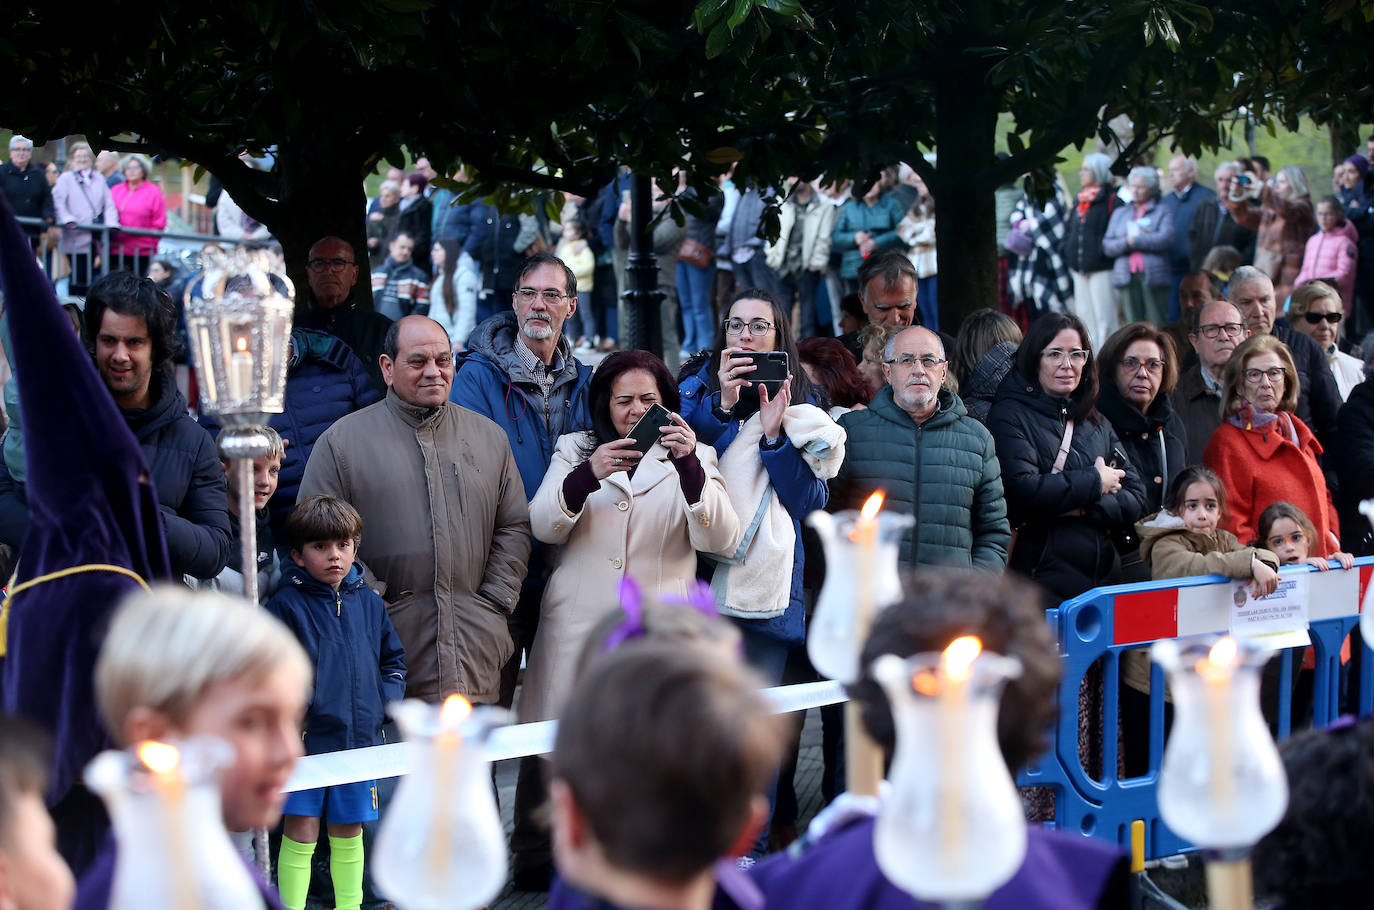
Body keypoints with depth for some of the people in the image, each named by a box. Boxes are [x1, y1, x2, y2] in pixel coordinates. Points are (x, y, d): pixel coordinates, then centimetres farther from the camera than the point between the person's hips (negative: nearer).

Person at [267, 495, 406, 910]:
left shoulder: (368, 603, 11)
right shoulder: (286, 604, -4)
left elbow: (394, 660, 18)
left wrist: (382, 703, 4)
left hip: (360, 736, 4)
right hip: (306, 737, -4)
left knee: (349, 831, 12)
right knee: (301, 829, -4)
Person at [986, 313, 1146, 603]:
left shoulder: (1098, 424, 17)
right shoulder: (1010, 415, -1)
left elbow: (1135, 499, 9)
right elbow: (1021, 490, -17)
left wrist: (1082, 508, -11)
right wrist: (1095, 482, -6)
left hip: (1102, 577, 5)